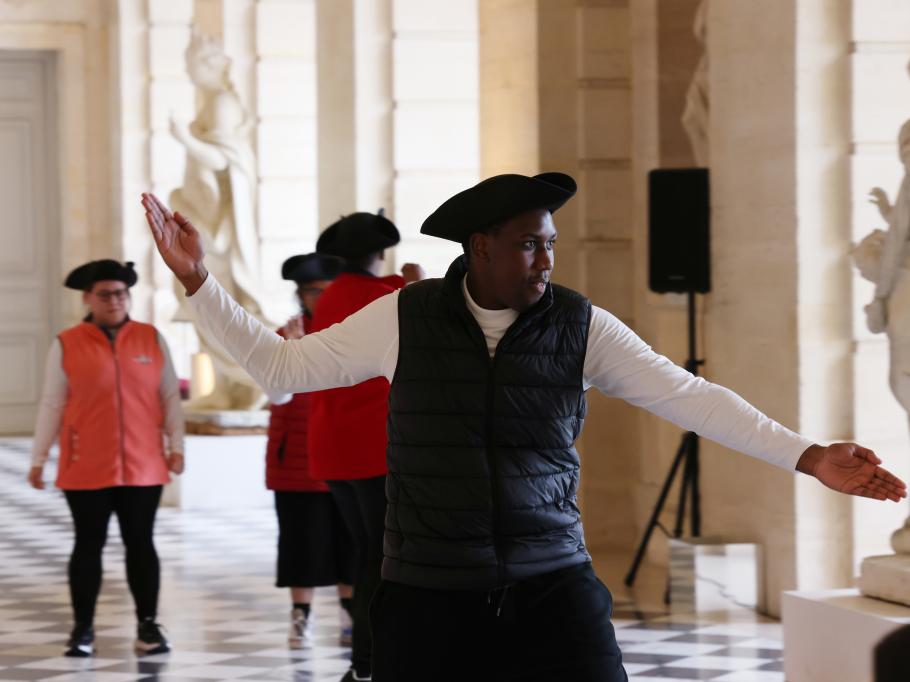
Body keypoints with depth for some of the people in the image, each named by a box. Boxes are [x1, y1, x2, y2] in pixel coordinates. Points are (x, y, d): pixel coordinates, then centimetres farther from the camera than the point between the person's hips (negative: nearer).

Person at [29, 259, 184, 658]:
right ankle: (83, 630, 9)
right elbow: (52, 404, 2)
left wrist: (176, 445, 2)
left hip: (143, 467, 1)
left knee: (141, 544, 5)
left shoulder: (151, 340, 6)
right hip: (86, 470, -1)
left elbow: (170, 396, 8)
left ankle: (148, 627, 12)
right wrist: (38, 458, 1)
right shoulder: (66, 345, 1)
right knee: (89, 546, 3)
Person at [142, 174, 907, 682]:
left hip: (551, 588, 0)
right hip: (428, 597, 0)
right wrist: (198, 280, -2)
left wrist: (809, 457, -11)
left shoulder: (579, 325, -1)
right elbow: (278, 364, 6)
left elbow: (688, 395, -4)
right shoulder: (404, 319, -2)